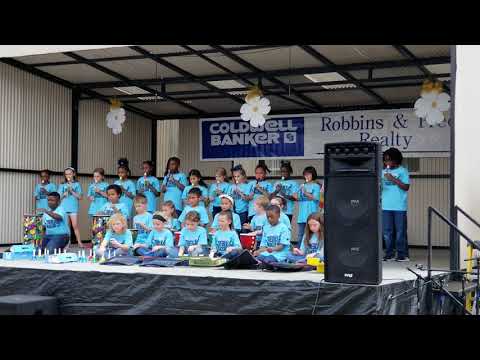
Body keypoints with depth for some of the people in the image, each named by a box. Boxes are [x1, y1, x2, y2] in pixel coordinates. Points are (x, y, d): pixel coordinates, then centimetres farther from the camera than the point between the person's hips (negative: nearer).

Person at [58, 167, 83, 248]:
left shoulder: (77, 184, 7)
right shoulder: (62, 185, 12)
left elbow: (80, 197, 1)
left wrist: (72, 191, -8)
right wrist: (65, 193, -10)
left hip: (74, 207, -2)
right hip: (64, 208, 2)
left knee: (75, 225, -7)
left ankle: (79, 243, -5)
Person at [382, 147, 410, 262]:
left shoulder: (402, 171, 0)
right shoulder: (383, 172, 13)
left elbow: (406, 187, -7)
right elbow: (380, 187, 15)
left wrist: (393, 179, -14)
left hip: (399, 206, -5)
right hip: (386, 206, 5)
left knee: (400, 231, -2)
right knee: (387, 231, 7)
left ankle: (402, 254, 4)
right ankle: (389, 254, 15)